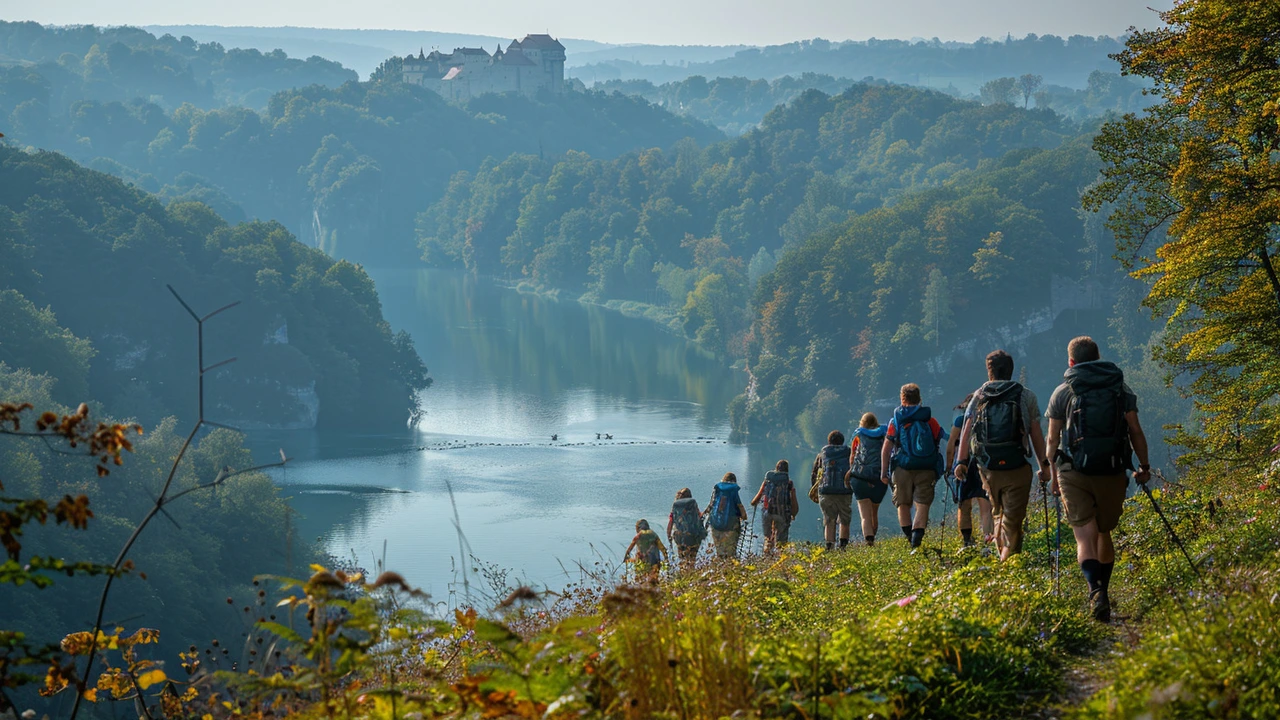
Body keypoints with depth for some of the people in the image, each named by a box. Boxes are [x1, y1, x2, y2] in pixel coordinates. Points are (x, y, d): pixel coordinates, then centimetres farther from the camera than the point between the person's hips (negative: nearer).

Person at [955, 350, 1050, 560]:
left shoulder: (978, 397, 7)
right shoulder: (1026, 396, 2)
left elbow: (966, 431, 0)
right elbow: (1036, 434, 0)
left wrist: (961, 461, 3)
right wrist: (1044, 464, 7)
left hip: (987, 468, 3)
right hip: (1016, 467, -3)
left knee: (998, 512, 23)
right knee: (1013, 518, -1)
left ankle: (1002, 548, 21)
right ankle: (1009, 555, -12)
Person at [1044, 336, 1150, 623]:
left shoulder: (1062, 392, 4)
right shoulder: (1121, 388, 8)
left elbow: (1053, 439, 6)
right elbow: (1136, 431, 5)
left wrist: (1053, 475, 17)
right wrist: (1144, 466, 15)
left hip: (1074, 472, -2)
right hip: (1113, 471, 2)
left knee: (1085, 536, -7)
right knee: (1104, 533, 19)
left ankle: (1096, 591, -29)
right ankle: (1104, 591, 27)